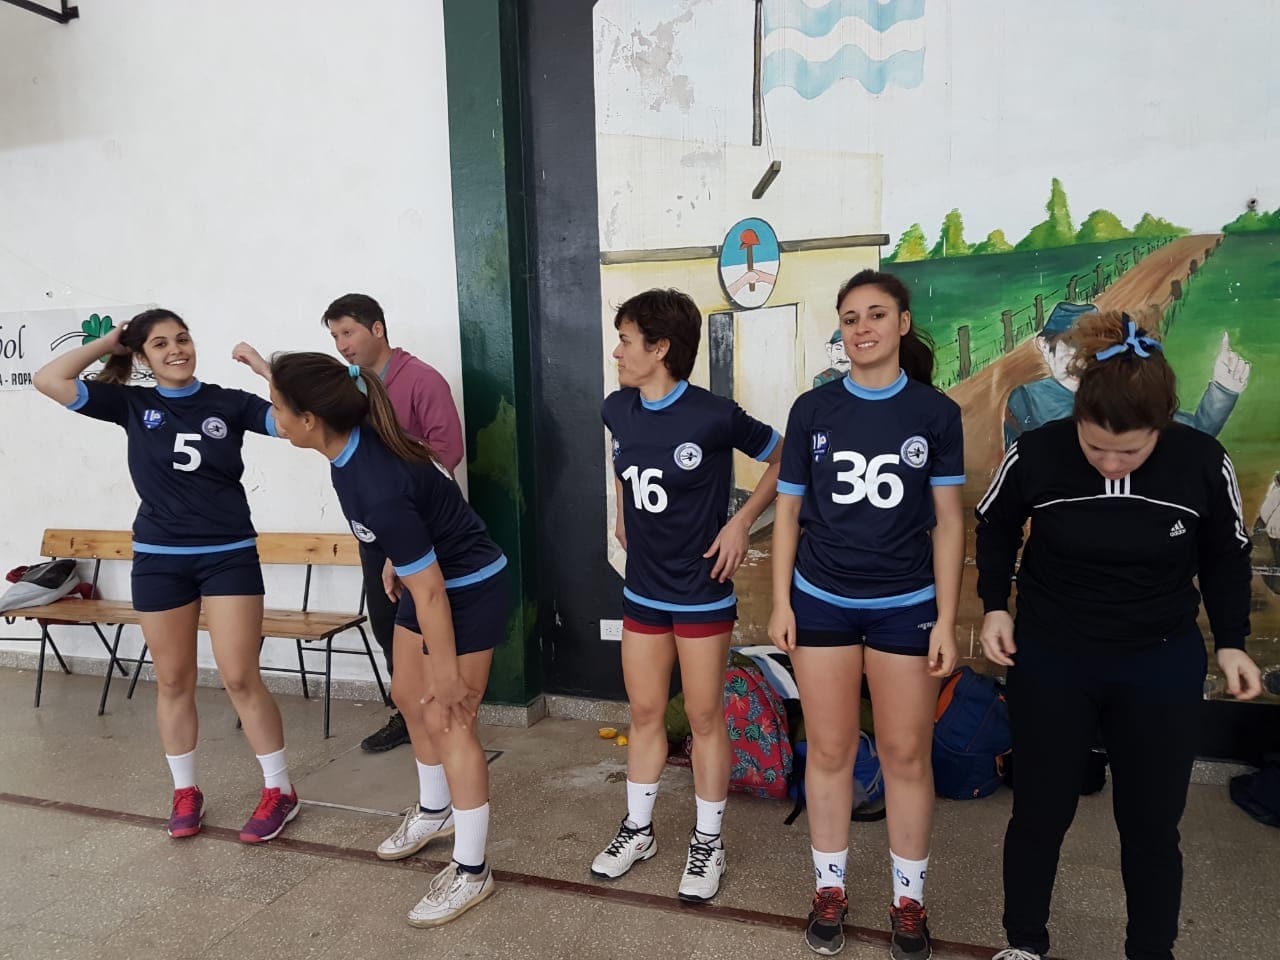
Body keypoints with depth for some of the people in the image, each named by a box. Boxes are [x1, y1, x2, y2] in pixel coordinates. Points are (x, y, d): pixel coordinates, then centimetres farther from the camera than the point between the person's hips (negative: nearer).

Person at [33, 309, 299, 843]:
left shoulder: (229, 403, -1)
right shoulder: (132, 404, 2)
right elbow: (49, 381, -6)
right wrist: (108, 342, 0)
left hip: (229, 555, -2)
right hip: (159, 560, 2)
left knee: (240, 679, -3)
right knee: (173, 682, 12)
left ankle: (279, 791, 10)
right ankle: (185, 793, 29)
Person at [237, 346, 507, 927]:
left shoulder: (378, 490, -37)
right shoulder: (351, 438, -12)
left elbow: (430, 591, -29)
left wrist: (448, 674, -19)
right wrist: (271, 370, 29)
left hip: (469, 591, -9)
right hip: (428, 578, 9)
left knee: (448, 720, -3)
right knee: (408, 696, 19)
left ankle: (471, 871, 11)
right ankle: (435, 811, 41)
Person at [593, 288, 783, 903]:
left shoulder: (714, 415, -18)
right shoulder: (617, 410, -2)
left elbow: (782, 459, -5)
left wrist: (742, 521, -12)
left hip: (702, 593, -5)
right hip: (642, 591, 5)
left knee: (705, 718, 8)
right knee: (644, 713, 15)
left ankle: (708, 842, 26)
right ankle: (638, 829, 33)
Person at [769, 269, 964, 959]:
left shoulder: (935, 411, -2)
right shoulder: (812, 409, -1)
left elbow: (947, 521, -1)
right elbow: (787, 512, 4)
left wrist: (946, 621, -4)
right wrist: (781, 603, 0)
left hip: (905, 605, 0)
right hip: (822, 602, 1)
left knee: (906, 754, 8)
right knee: (829, 750, 9)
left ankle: (908, 899, 28)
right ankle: (829, 888, 28)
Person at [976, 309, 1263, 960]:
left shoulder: (1204, 463, -16)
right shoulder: (1035, 454, -20)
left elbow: (1225, 558, 3)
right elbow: (995, 527, 1)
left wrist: (1232, 642, -1)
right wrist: (995, 605, -6)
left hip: (1162, 666, 1)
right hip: (1049, 659, 0)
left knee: (1151, 824, 12)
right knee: (1040, 812, 13)